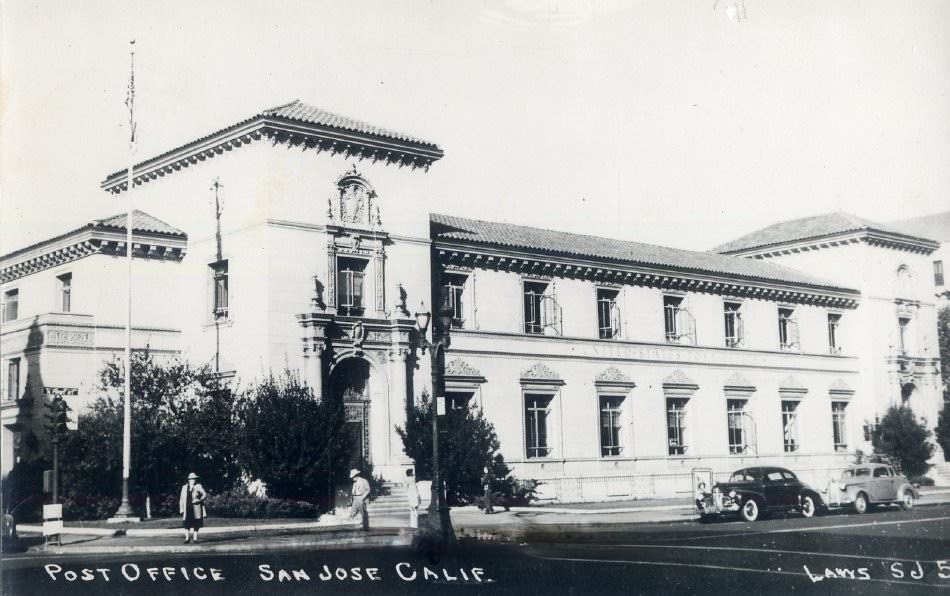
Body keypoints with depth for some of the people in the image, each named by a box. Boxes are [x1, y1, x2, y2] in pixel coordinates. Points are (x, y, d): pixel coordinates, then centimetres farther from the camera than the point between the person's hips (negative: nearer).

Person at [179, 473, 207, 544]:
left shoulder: (198, 487, 5)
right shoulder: (184, 487, 12)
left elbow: (205, 495, 0)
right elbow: (182, 499, 14)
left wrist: (199, 500, -18)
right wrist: (181, 508, 6)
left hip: (196, 508, -2)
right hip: (187, 508, 2)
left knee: (196, 523, -3)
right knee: (187, 523, -3)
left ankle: (195, 538, 3)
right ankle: (187, 538, 6)